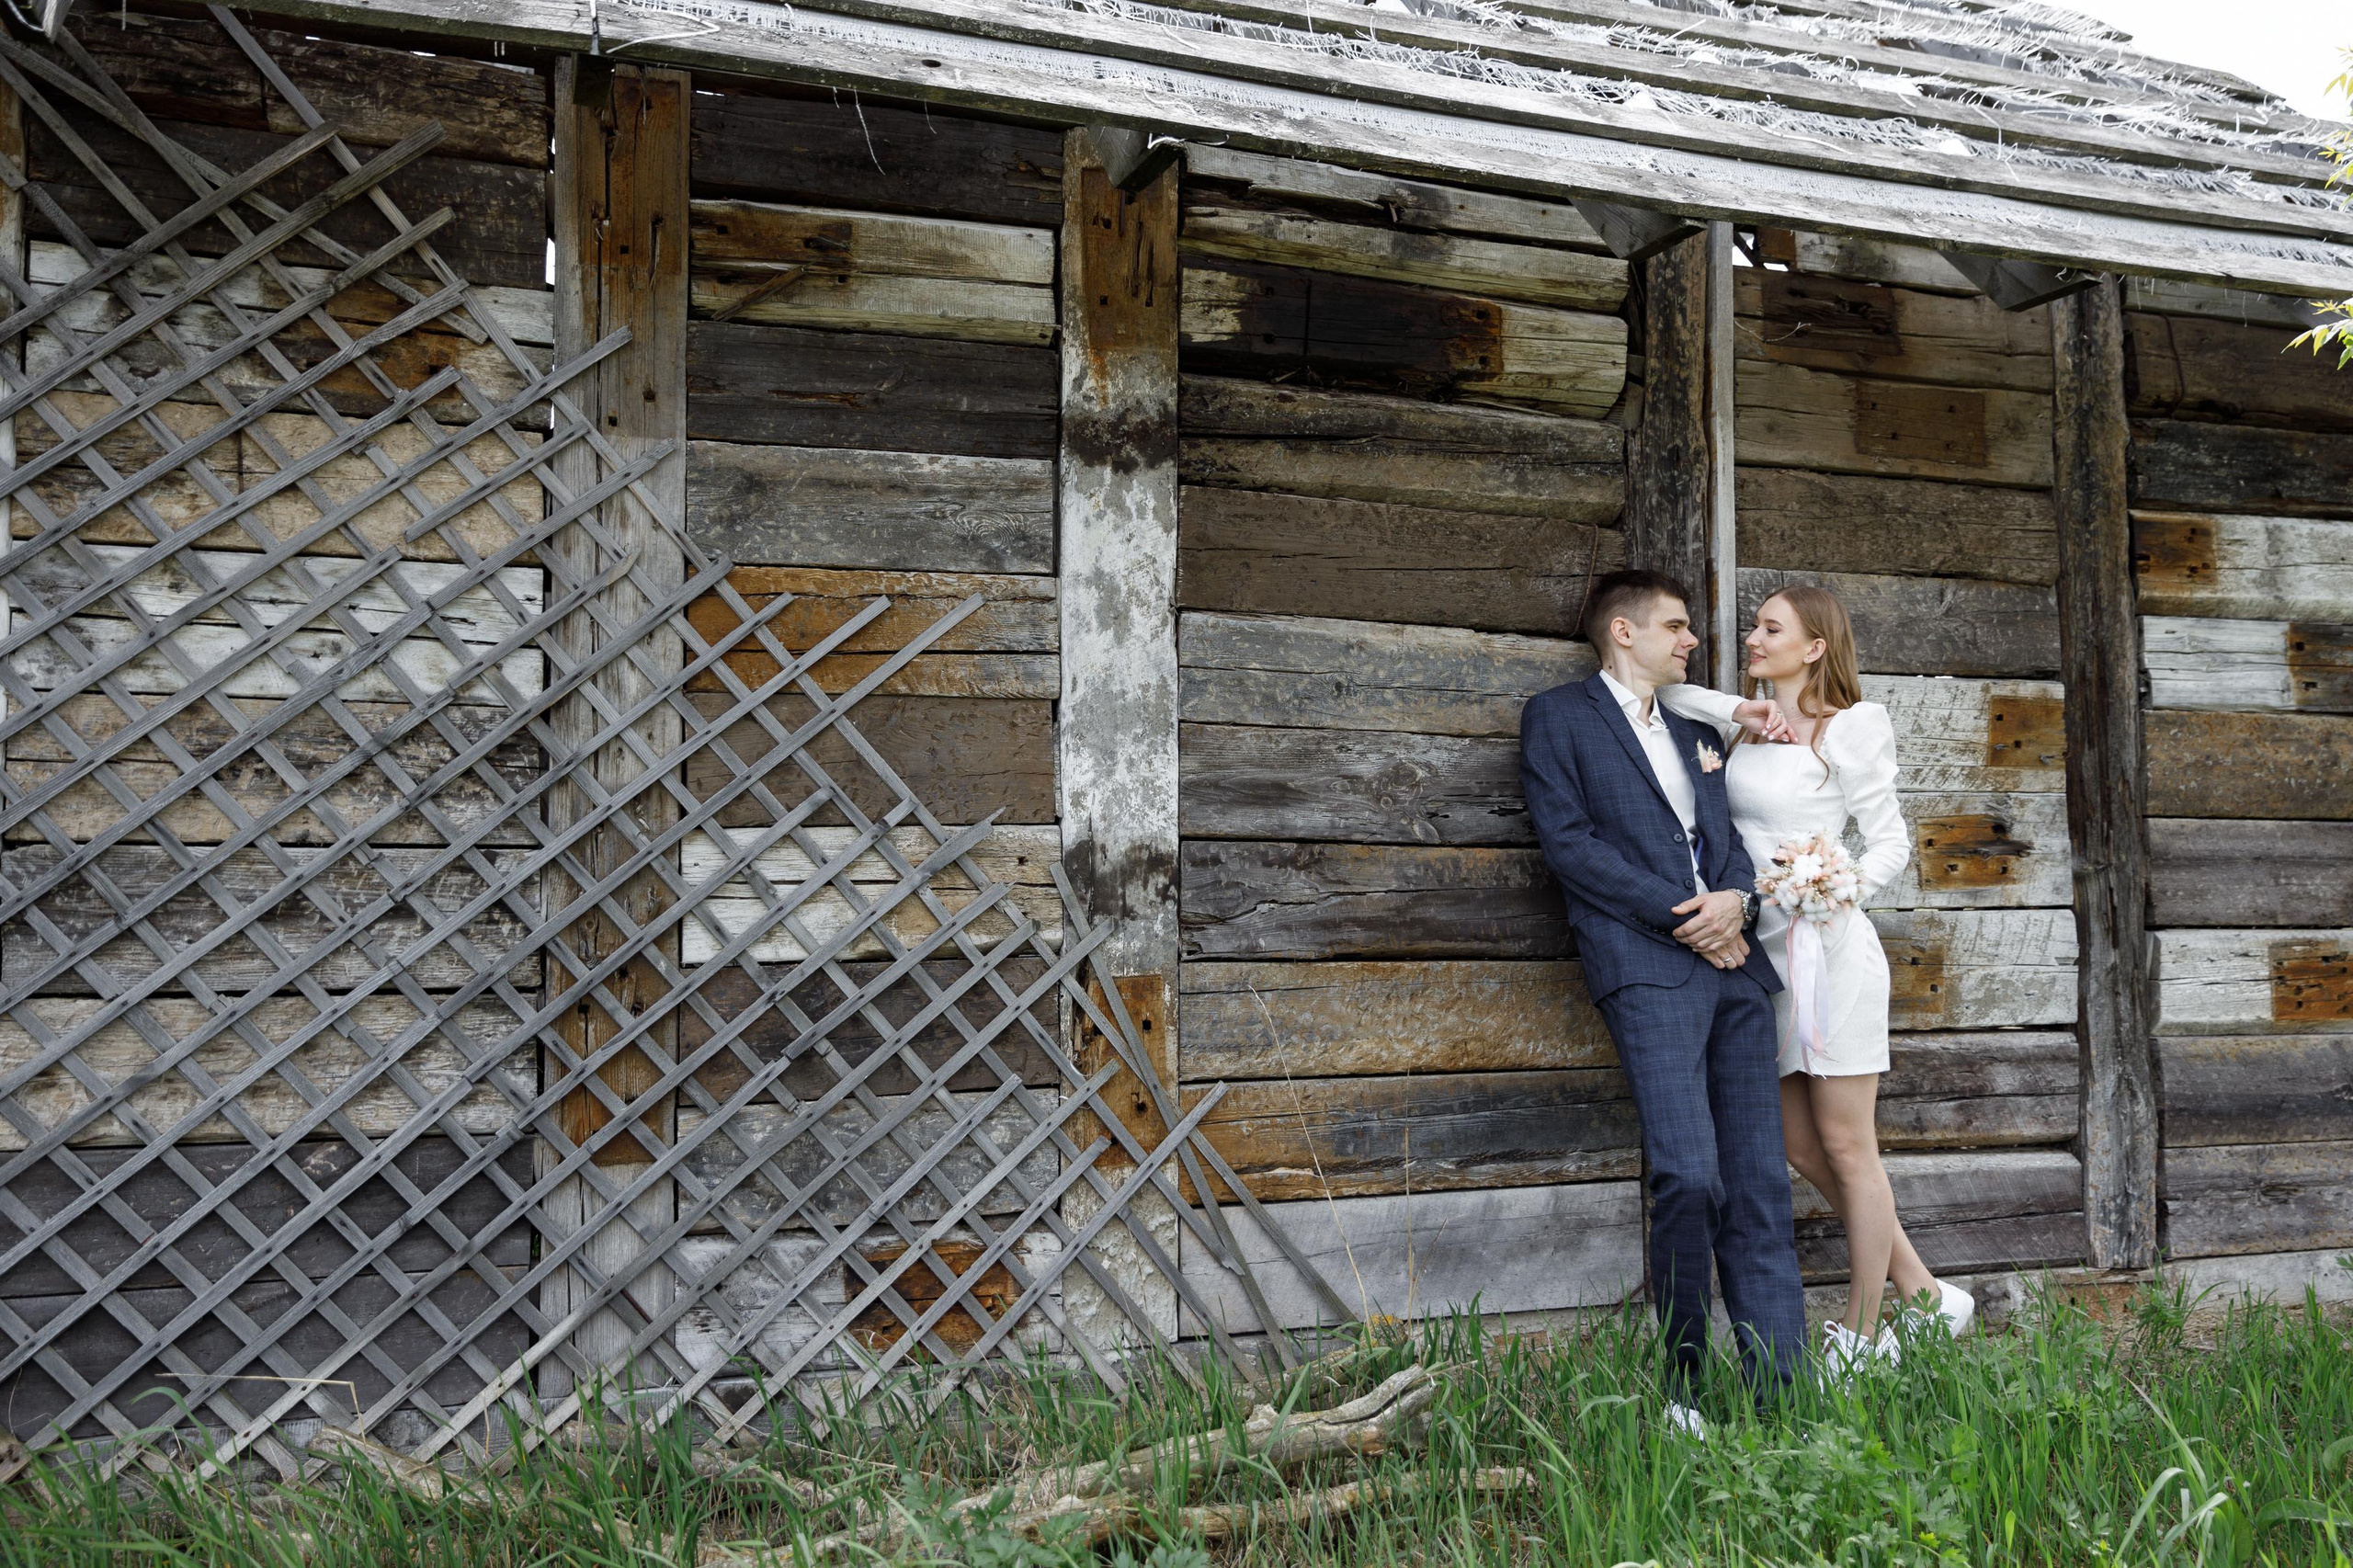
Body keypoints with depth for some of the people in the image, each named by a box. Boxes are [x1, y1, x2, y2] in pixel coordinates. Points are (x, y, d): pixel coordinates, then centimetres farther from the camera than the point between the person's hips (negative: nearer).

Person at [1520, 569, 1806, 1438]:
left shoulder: (1697, 733, 27)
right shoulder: (1559, 716, 7)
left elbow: (1731, 840, 20)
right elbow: (1570, 843, -4)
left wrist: (1736, 899, -4)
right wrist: (1683, 914, -9)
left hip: (1732, 963, 6)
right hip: (1645, 965, -6)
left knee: (1760, 1184, 0)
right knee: (1690, 1175, -16)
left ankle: (1778, 1390, 1)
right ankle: (1681, 1382, -1)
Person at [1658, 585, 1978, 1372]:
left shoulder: (1850, 727, -5)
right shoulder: (1742, 726, 13)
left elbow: (1890, 840, -3)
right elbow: (1656, 691, 12)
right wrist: (1743, 712, 0)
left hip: (1827, 949, -7)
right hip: (1764, 952, 7)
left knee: (1846, 1148, 1)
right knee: (1799, 1145, 10)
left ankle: (1863, 1338, 12)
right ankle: (1922, 1291, 24)